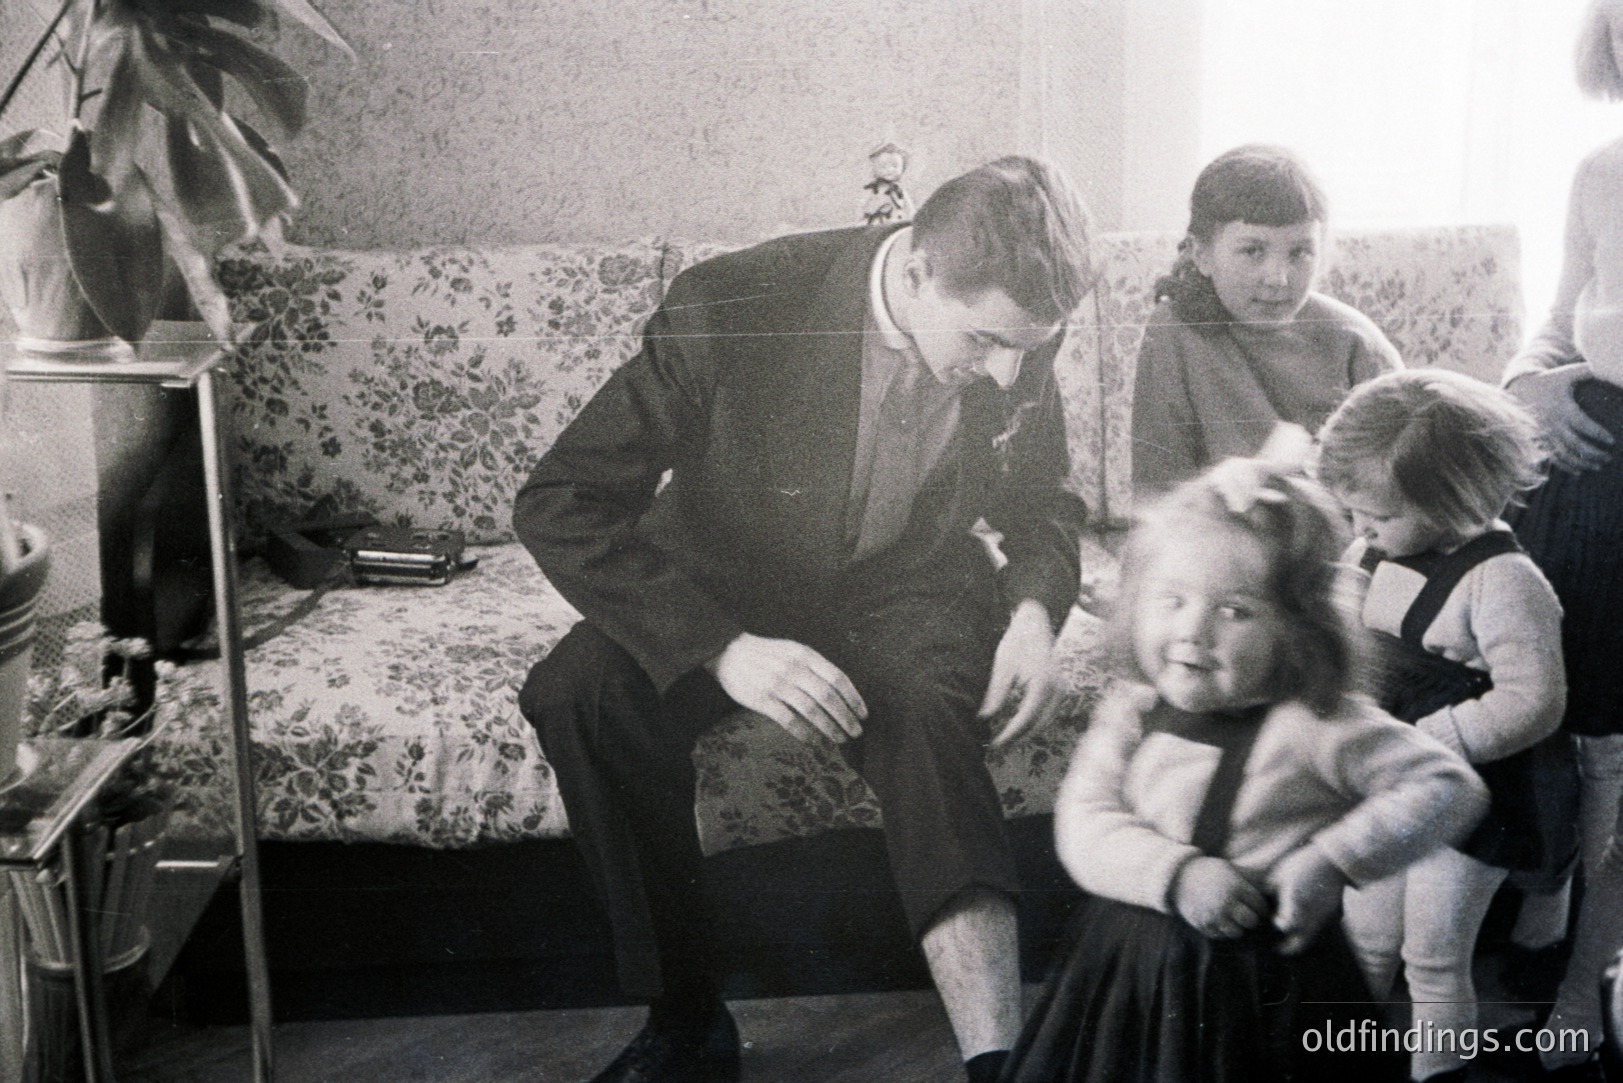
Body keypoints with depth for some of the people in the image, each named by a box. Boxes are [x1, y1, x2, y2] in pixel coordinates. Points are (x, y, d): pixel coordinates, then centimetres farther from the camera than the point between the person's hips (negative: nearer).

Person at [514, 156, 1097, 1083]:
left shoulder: (1017, 337, -12)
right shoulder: (731, 310, -26)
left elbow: (1043, 505, 8)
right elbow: (559, 506, -24)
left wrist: (1034, 611, -15)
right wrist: (723, 649, -36)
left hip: (901, 587, 1)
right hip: (723, 587, -1)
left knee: (927, 707, -34)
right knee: (577, 694, -30)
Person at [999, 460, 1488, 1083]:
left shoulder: (1311, 726, -16)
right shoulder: (1132, 711, -2)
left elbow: (1450, 788, -13)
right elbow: (1084, 820, -8)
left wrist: (1333, 861, -21)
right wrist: (1176, 873, -24)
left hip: (1266, 985, -4)